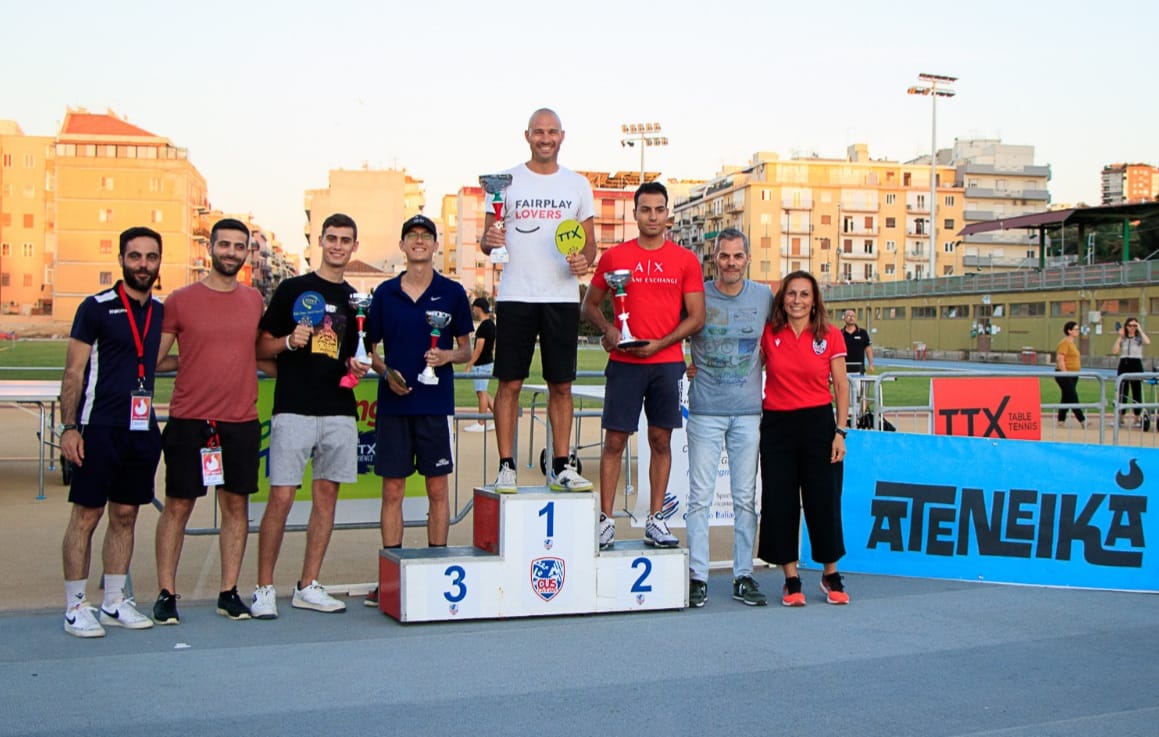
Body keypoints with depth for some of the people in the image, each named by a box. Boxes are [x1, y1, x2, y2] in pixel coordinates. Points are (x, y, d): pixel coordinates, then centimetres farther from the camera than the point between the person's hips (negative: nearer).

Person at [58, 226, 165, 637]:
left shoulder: (162, 312, 11)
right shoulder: (96, 307, -5)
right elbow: (73, 372, -6)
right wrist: (69, 427, -12)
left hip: (143, 429, 5)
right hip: (99, 429, -5)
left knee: (125, 515, 11)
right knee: (86, 515, -1)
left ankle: (115, 603, 21)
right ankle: (75, 607, 8)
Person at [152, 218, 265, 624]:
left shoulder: (254, 300, 9)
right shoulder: (181, 300, -2)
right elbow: (153, 359, 1)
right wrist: (194, 361, 3)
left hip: (241, 421, 3)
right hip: (189, 420, -3)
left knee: (236, 504, 7)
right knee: (177, 506, 3)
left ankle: (229, 592, 16)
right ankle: (166, 594, 12)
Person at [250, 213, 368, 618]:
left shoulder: (356, 299, 15)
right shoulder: (292, 288, 3)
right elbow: (262, 346, 3)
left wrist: (357, 368, 1)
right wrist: (290, 341, -16)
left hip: (339, 412, 4)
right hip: (294, 409, -4)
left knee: (327, 495, 6)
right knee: (281, 497, -6)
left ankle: (309, 586, 15)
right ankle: (264, 588, 4)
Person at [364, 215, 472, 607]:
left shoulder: (452, 292, 4)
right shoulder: (385, 293, 7)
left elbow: (466, 348, 8)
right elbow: (370, 347, 12)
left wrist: (448, 355, -13)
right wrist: (386, 372, -7)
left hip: (435, 402, -1)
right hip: (393, 402, 1)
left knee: (438, 489, 3)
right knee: (392, 490, 4)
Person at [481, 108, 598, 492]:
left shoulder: (578, 185, 11)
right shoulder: (507, 180, 5)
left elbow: (590, 242, 13)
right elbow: (488, 240, 6)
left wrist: (585, 260, -9)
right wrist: (489, 240, -17)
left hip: (562, 297, 2)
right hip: (515, 296, -2)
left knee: (561, 385, 5)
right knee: (509, 383, -1)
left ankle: (561, 467, 12)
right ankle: (506, 466, 6)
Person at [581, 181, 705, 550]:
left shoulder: (685, 260, 5)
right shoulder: (614, 256, 5)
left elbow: (696, 317, 3)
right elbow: (589, 304, 11)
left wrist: (658, 344, -9)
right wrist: (608, 329, -9)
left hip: (667, 361, 1)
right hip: (624, 362, -1)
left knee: (661, 440, 4)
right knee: (614, 440, -2)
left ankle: (655, 520, 12)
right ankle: (606, 520, 4)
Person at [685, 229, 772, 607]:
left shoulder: (764, 297, 6)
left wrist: (757, 368, 11)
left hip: (748, 411, 2)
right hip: (705, 411, -2)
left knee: (745, 498, 7)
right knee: (700, 495, -2)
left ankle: (744, 577, 15)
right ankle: (697, 577, 4)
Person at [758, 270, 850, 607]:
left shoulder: (830, 336, 0)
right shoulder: (768, 334, 2)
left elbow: (841, 386, 3)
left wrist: (840, 431, -3)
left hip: (818, 423, -1)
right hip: (777, 425, 1)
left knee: (824, 501, 3)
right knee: (780, 503, 2)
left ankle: (831, 576, 21)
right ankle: (791, 580, 14)